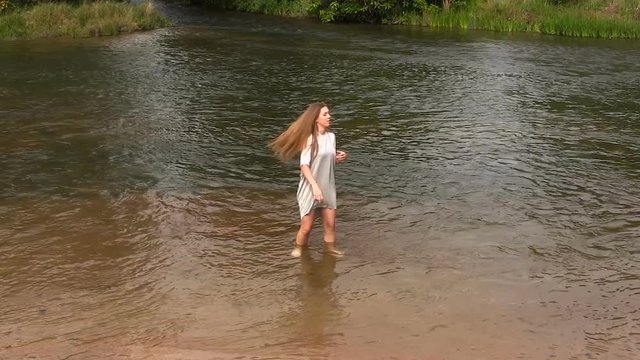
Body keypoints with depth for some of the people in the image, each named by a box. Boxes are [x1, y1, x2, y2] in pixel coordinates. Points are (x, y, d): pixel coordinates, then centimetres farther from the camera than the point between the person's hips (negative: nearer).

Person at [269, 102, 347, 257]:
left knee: (330, 223, 8)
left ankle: (331, 248, 28)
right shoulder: (310, 139, -15)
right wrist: (315, 185, -30)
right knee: (306, 227, 2)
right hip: (310, 188, -5)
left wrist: (339, 158, -4)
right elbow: (304, 165, -21)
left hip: (328, 187, 5)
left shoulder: (331, 136, 3)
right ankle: (298, 249, 25)